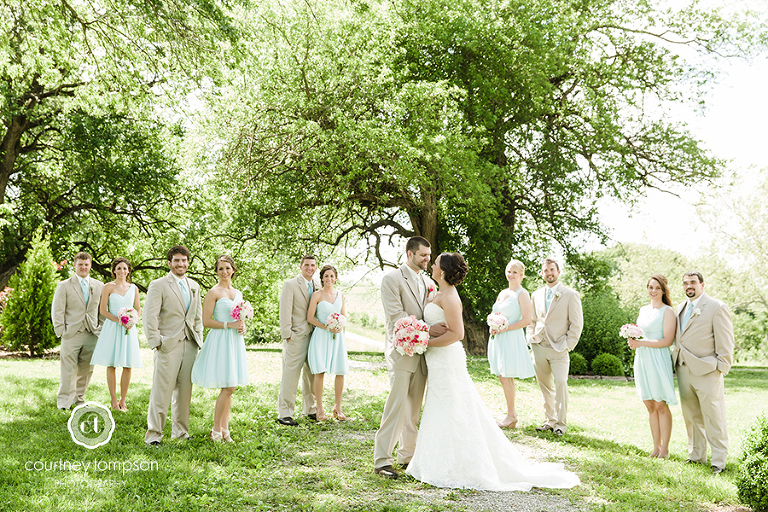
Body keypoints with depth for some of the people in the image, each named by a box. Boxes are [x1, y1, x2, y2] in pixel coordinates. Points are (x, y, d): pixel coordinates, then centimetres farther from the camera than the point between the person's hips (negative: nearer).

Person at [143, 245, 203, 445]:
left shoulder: (194, 286, 15)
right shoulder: (158, 285, -2)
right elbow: (150, 316, -7)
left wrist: (199, 338, 12)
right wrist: (156, 342, -12)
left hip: (190, 345, 5)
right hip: (168, 345, -5)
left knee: (185, 390, 10)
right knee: (162, 390, -5)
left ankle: (180, 431, 20)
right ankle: (153, 433, 5)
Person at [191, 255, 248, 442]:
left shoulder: (238, 293, 15)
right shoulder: (213, 292, -5)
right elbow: (206, 321, -10)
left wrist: (242, 326, 3)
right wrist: (229, 325, -16)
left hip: (235, 341, 7)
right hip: (220, 341, -7)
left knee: (230, 387, 7)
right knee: (228, 388, -9)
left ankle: (224, 429, 15)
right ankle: (216, 430, 5)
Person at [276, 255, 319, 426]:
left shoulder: (318, 286, 13)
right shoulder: (290, 285, -4)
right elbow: (285, 311, -7)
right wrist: (286, 335, -11)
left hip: (314, 335, 6)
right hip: (296, 336, -6)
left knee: (311, 374, 12)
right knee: (290, 375, -4)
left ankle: (310, 410, 23)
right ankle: (284, 413, 2)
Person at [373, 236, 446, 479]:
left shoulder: (428, 282, 15)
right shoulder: (392, 279, -6)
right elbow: (396, 315, -15)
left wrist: (442, 330, -2)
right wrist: (428, 329, -20)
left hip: (422, 352, 6)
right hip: (401, 350, -6)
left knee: (414, 408, 11)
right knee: (397, 405, -8)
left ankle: (407, 455, 21)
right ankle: (382, 459, -1)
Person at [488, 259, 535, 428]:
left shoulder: (522, 294, -7)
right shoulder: (502, 293, 15)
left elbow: (527, 320, -14)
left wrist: (504, 329, -15)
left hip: (511, 339, -7)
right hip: (498, 340, 8)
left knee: (506, 378, -6)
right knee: (503, 378, 8)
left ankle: (511, 416, 4)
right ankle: (511, 414, 16)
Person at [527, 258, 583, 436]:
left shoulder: (571, 295, -1)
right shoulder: (536, 295, 13)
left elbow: (577, 324, -2)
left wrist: (568, 346, -7)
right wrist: (531, 336, 7)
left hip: (558, 348, -4)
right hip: (539, 348, 4)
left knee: (560, 384, -13)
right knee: (545, 387, 8)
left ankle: (560, 423, -2)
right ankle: (549, 420, 18)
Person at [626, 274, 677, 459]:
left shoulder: (667, 311, -6)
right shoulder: (643, 310, 15)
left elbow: (667, 340, -12)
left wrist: (641, 343, -17)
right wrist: (633, 341, 2)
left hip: (658, 360, -6)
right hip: (642, 360, 6)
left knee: (661, 406, -2)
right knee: (650, 406, 8)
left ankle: (665, 449, 7)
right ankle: (656, 447, 16)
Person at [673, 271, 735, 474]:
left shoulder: (716, 307, -4)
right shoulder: (680, 308, 16)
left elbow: (725, 341, -6)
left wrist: (722, 367, -11)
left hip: (707, 372, -6)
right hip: (684, 371, 6)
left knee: (713, 417, -2)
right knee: (691, 417, 11)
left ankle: (719, 460, 9)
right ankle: (697, 456, 22)